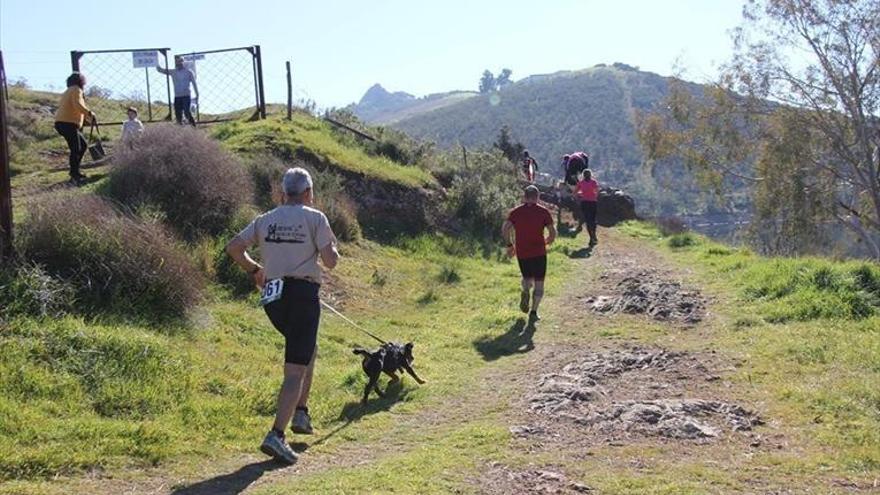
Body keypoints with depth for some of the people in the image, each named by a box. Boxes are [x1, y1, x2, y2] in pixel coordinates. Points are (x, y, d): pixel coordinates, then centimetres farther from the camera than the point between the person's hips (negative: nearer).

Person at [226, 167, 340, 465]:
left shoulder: (265, 220, 11)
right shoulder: (315, 219, -3)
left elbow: (233, 247, 6)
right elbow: (330, 261, -8)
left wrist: (253, 270, 20)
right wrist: (333, 248, 14)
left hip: (272, 296, 6)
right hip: (303, 294, -6)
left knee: (307, 350, 29)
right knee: (296, 370, -7)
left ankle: (300, 413, 26)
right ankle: (276, 435, -17)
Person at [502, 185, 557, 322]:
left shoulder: (516, 212, 2)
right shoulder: (543, 212, -2)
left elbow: (505, 229, -9)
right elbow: (553, 232, -6)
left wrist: (509, 245, 3)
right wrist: (546, 242, 14)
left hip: (521, 253, 2)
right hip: (539, 252, -2)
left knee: (527, 278, 23)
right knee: (539, 283, 7)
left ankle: (525, 292, -8)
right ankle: (533, 312, -3)